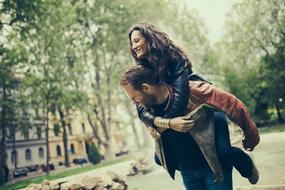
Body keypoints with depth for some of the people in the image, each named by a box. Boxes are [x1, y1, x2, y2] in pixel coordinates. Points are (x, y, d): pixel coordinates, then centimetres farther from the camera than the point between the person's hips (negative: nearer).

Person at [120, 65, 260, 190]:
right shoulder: (150, 110, -5)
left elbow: (233, 105, -17)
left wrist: (252, 136, -8)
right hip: (186, 171, 6)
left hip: (214, 166, -5)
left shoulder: (189, 90, -24)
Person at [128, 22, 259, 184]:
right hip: (182, 115, 6)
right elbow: (142, 109, -19)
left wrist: (160, 124, -34)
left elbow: (179, 95, -34)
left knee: (223, 151, -26)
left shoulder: (173, 57, -19)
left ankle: (248, 168, 9)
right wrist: (162, 122, -39)